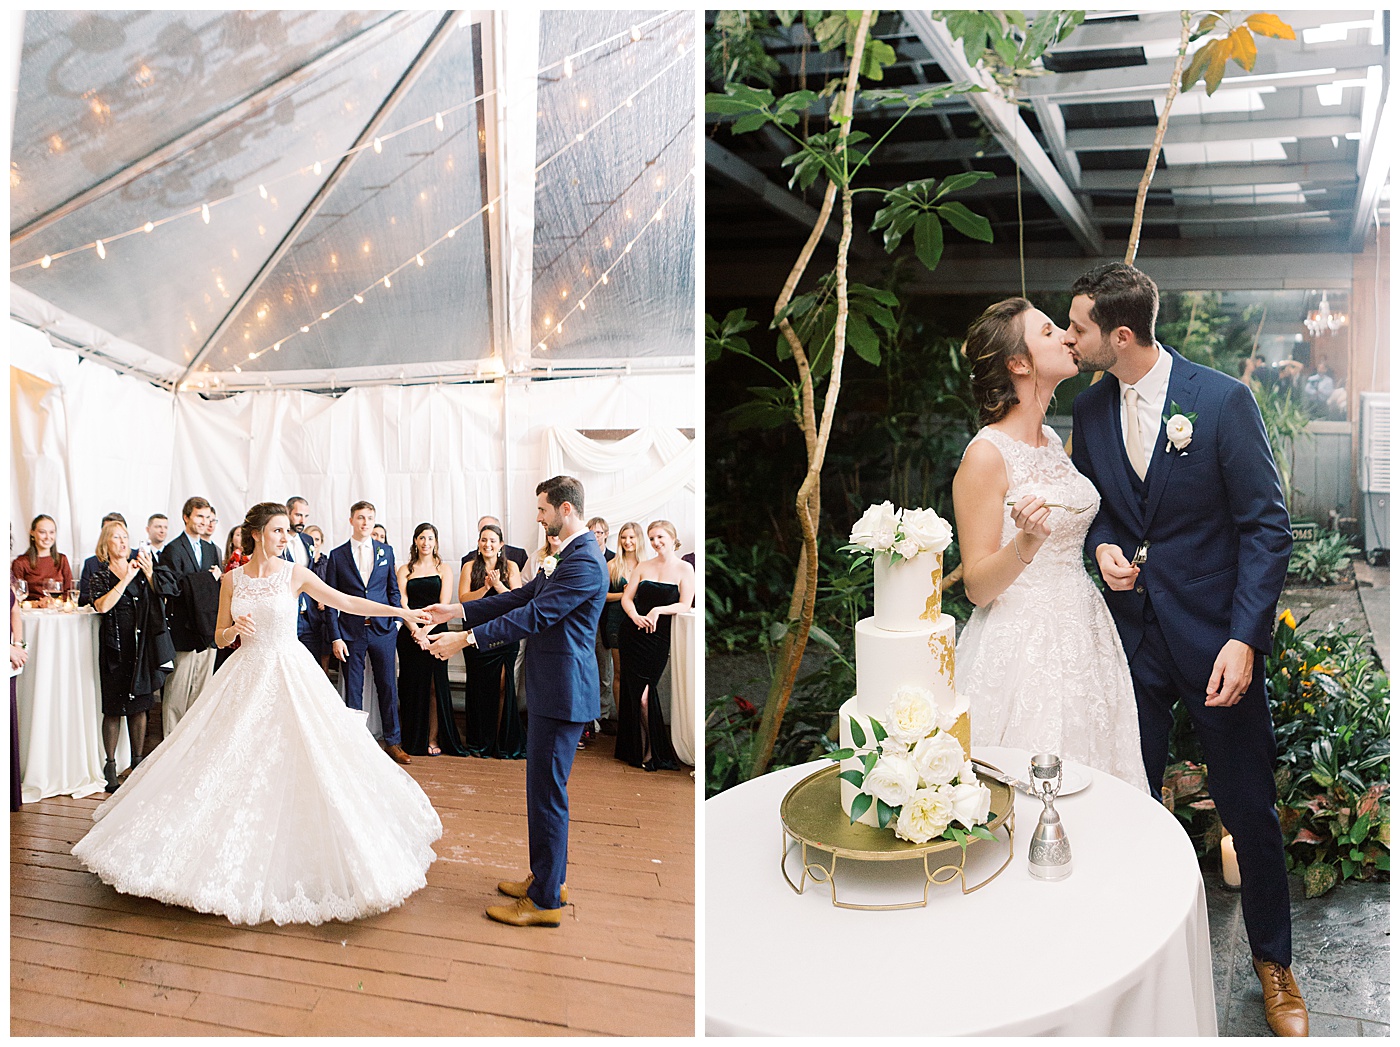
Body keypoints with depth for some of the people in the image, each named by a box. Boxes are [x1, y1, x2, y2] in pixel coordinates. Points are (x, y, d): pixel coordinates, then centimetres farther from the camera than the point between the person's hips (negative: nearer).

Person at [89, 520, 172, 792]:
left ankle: (138, 762, 17)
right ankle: (110, 765, 8)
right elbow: (102, 606, -16)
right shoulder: (101, 575, 2)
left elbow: (160, 602, 3)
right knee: (114, 708, -1)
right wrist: (127, 579, -16)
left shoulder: (140, 570, 10)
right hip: (115, 646, -3)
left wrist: (149, 575, -8)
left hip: (142, 645, 3)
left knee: (140, 706, 8)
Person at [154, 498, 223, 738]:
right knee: (178, 686, -1)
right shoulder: (173, 549, -7)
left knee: (203, 687, 10)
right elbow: (169, 586, -19)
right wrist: (208, 578, -18)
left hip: (207, 627, 6)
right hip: (184, 628, -6)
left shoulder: (211, 549, 15)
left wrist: (220, 578, -3)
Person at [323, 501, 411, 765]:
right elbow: (331, 600, 0)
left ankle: (392, 742, 16)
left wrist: (398, 618, 0)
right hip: (351, 631, -2)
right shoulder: (337, 555, 1)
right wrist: (335, 637, -6)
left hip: (382, 629, 2)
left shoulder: (386, 551, 7)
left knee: (388, 686, 6)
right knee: (353, 689, 4)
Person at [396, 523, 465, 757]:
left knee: (435, 685, -2)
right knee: (412, 685, 3)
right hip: (410, 634, 2)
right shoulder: (405, 570, 11)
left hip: (435, 632, -1)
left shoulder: (443, 569, 7)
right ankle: (413, 740, 12)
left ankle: (433, 739, 3)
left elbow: (444, 604, -3)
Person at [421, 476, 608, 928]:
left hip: (563, 691, -11)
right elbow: (523, 597, 16)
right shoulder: (567, 556, 15)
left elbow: (536, 614, -23)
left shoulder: (584, 562, -19)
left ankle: (545, 900, 7)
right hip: (554, 688, 11)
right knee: (545, 786, 18)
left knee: (547, 790, -3)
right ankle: (548, 878, 31)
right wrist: (456, 611, 11)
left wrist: (468, 638, -21)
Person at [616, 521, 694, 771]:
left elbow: (685, 605, -5)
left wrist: (658, 610, -19)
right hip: (633, 635, 3)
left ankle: (651, 751, 5)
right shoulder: (643, 566, 10)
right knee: (633, 692, 2)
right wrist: (636, 617, -14)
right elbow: (626, 598, 6)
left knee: (644, 695, -8)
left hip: (658, 638, -3)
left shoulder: (684, 569, 1)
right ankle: (638, 750, 14)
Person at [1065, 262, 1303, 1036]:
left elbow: (1266, 526, -11)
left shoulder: (1223, 400, -13)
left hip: (1215, 638, -4)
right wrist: (1101, 545, -6)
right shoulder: (1090, 408, 2)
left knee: (1249, 810, 8)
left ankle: (1274, 964, 29)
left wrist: (1244, 638, -19)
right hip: (1131, 635, 4)